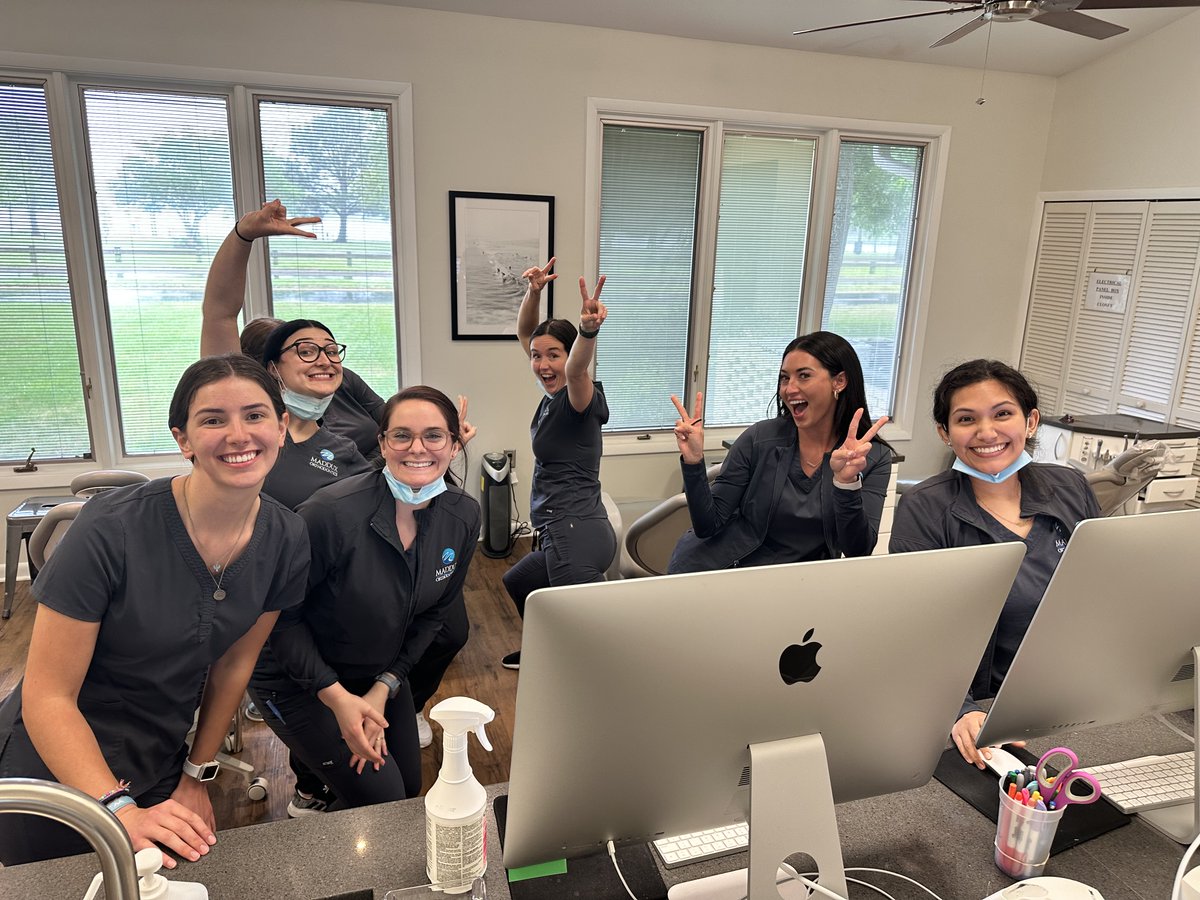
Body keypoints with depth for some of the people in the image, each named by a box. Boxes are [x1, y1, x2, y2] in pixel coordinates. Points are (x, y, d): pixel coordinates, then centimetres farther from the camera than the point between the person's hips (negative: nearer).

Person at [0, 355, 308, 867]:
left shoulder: (286, 540, -13)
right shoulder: (112, 529, -27)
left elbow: (235, 662, 1)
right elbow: (47, 698, -22)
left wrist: (197, 774, 6)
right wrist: (121, 812, -30)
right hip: (55, 772, -4)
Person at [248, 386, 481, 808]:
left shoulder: (464, 515, -13)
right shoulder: (332, 512, -31)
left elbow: (434, 612, -1)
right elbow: (280, 614, -20)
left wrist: (384, 688, -7)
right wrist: (336, 696, -22)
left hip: (381, 675, 6)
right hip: (296, 679, -6)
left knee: (409, 789, 17)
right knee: (381, 800, -5)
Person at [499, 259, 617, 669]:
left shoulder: (578, 399, -13)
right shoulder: (553, 394, 9)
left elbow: (577, 368, -39)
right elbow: (525, 333, 16)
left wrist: (589, 330, -58)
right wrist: (534, 292, 0)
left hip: (575, 535, -11)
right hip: (567, 534, 11)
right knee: (517, 581, 34)